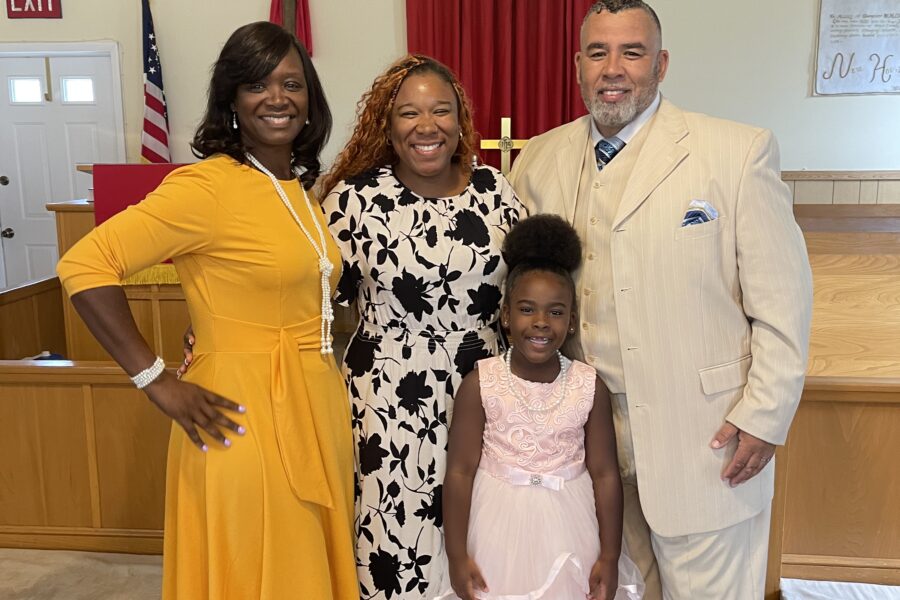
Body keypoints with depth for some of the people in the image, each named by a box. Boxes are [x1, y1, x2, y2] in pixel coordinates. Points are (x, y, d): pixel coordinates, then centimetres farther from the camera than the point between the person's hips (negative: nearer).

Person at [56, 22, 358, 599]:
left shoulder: (301, 187, 8)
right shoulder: (208, 185, -15)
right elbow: (84, 265, -19)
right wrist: (157, 381, -18)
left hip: (316, 410, 7)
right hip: (246, 420, -7)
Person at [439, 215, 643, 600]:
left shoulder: (590, 387, -8)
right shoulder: (480, 383, -12)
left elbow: (605, 475, -2)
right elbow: (460, 471, -8)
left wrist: (610, 556, 0)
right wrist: (457, 556, -7)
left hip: (568, 530, 1)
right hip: (500, 529, -1)